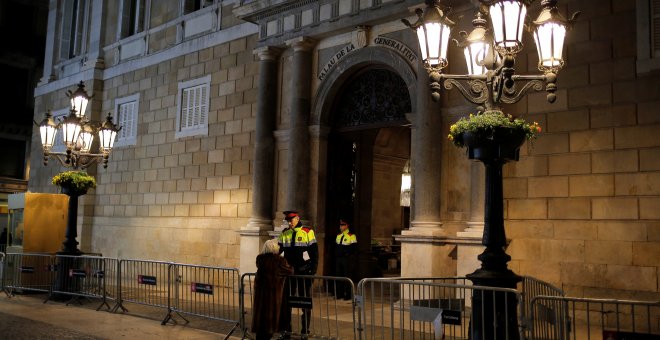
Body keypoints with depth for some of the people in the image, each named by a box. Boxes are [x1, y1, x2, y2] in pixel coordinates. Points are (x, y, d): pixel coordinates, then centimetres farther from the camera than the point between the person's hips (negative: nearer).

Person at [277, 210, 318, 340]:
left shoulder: (307, 232, -5)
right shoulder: (284, 233, 7)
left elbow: (314, 251, -5)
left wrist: (313, 269, -10)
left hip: (304, 271, -4)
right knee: (285, 300, 7)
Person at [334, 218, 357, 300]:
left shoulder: (351, 236, -7)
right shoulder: (338, 235, 15)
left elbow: (354, 249, -10)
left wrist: (348, 255, -16)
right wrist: (336, 254, 10)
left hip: (347, 259, -7)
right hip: (338, 259, 7)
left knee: (347, 277, -4)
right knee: (338, 276, 9)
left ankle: (348, 295, 2)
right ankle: (339, 294, 18)